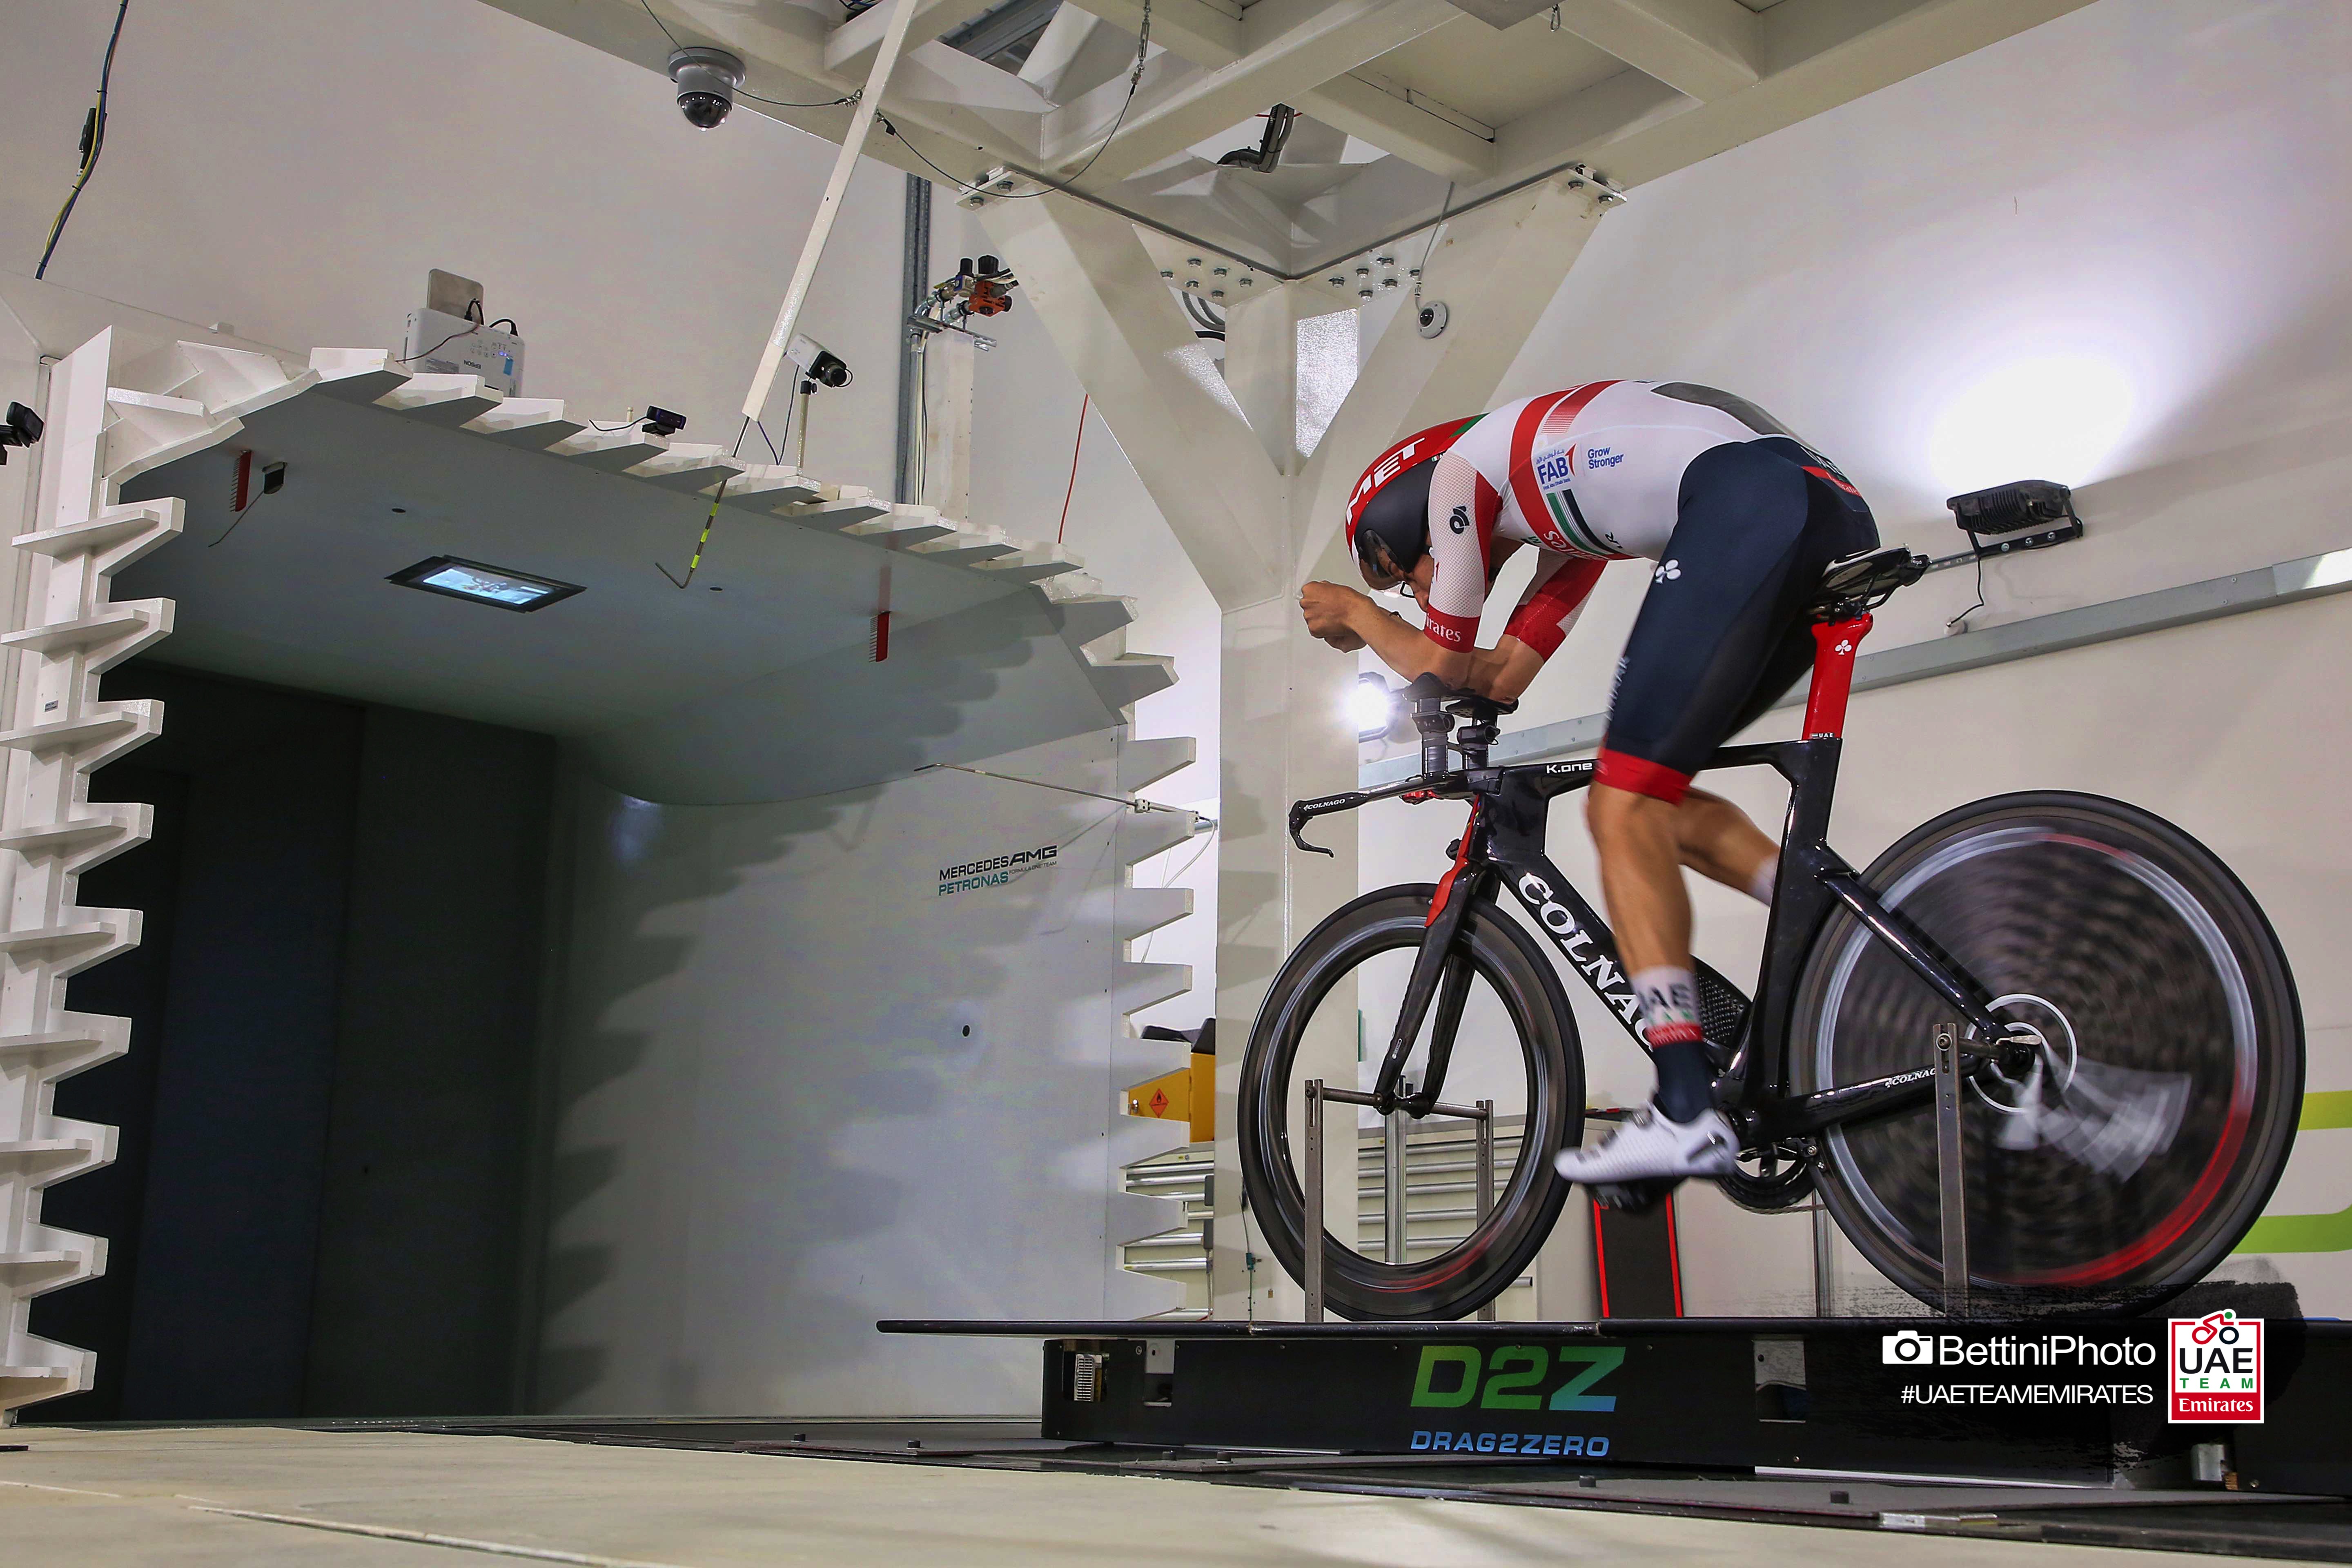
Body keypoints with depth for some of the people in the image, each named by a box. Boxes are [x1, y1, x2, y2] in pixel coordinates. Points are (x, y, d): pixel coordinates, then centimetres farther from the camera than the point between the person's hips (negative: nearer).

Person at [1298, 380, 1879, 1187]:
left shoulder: (1458, 463, 14)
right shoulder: (1564, 518, 37)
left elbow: (1445, 665, 20)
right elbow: (1502, 676, 39)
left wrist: (1358, 610, 36)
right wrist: (1370, 633, 48)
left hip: (1750, 505, -9)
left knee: (1624, 809, -9)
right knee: (1658, 801, 18)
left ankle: (1687, 1111, -18)